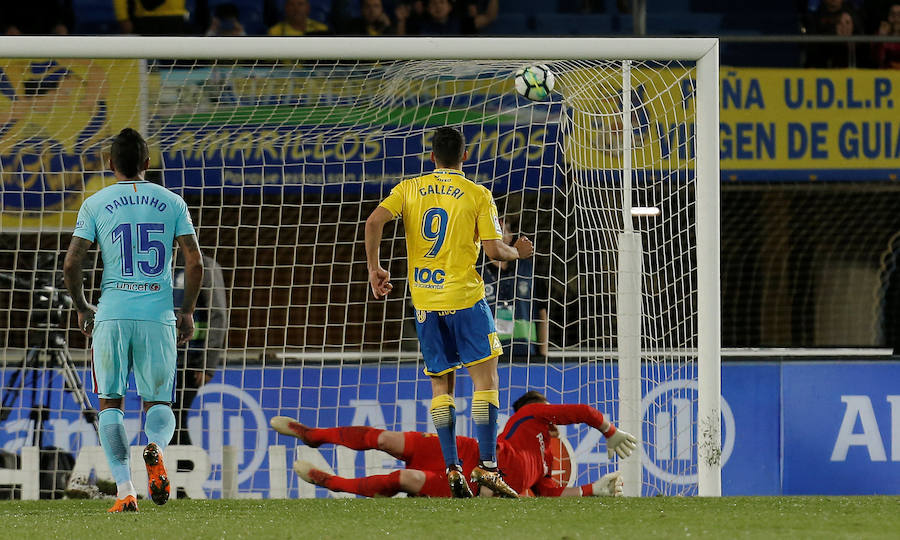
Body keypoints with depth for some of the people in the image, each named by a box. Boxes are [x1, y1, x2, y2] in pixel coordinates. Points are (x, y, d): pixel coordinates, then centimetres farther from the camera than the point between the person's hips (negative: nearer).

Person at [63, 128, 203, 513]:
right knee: (158, 402, 11)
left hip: (112, 315, -1)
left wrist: (81, 307, 14)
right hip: (159, 316, 1)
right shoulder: (171, 203, 6)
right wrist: (187, 311, 13)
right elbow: (195, 263, 1)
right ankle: (156, 446, -25)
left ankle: (124, 490, -5)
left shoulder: (95, 204, 3)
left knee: (110, 404, 10)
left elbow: (71, 264, -2)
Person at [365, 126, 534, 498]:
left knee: (441, 384, 10)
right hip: (464, 297, -4)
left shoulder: (410, 188, 6)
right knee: (484, 376, 0)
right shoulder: (478, 195, -2)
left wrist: (374, 269, 3)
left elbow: (374, 222, -6)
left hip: (424, 300, 4)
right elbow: (493, 250, -7)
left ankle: (452, 468, 3)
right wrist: (518, 253, 14)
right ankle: (486, 465, -10)